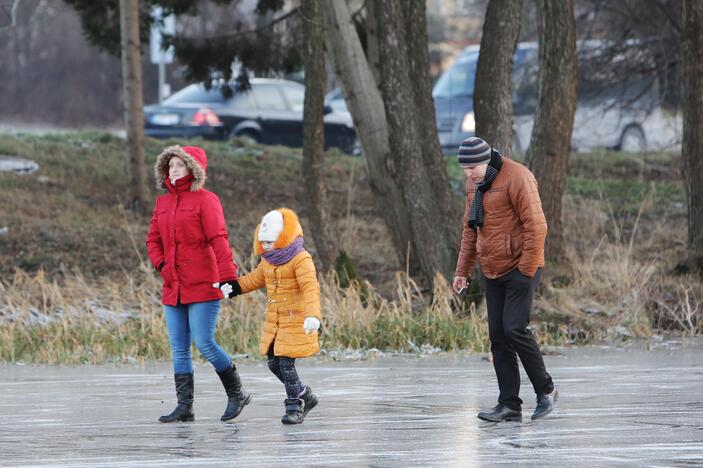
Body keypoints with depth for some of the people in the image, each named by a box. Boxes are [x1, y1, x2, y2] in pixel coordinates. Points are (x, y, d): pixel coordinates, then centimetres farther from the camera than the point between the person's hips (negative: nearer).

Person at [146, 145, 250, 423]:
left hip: (202, 286, -7)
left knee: (205, 343, -11)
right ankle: (184, 406, 7)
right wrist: (162, 266, 1)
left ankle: (236, 394, 6)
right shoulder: (163, 203, 15)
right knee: (179, 349, 5)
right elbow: (153, 241, 20)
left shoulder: (205, 200, -5)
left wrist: (228, 275, -25)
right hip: (173, 289, 7)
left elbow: (218, 240, -15)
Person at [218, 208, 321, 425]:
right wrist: (234, 286, 12)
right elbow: (256, 279, 27)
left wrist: (312, 315, -41)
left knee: (286, 363, -11)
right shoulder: (268, 261, 10)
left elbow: (310, 287, -27)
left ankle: (294, 406, 2)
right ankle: (304, 396, 25)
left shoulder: (301, 260, -16)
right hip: (274, 321, 8)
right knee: (274, 363, 9)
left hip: (296, 321, -8)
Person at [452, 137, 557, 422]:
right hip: (493, 272, 8)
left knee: (515, 328, -15)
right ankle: (509, 406, 5)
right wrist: (463, 270, 15)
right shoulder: (474, 183, 11)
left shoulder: (517, 178, -15)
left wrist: (527, 270, -18)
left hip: (521, 269, -8)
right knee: (498, 336, 3)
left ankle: (545, 390, 2)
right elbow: (470, 229, 20)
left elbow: (536, 226, -19)